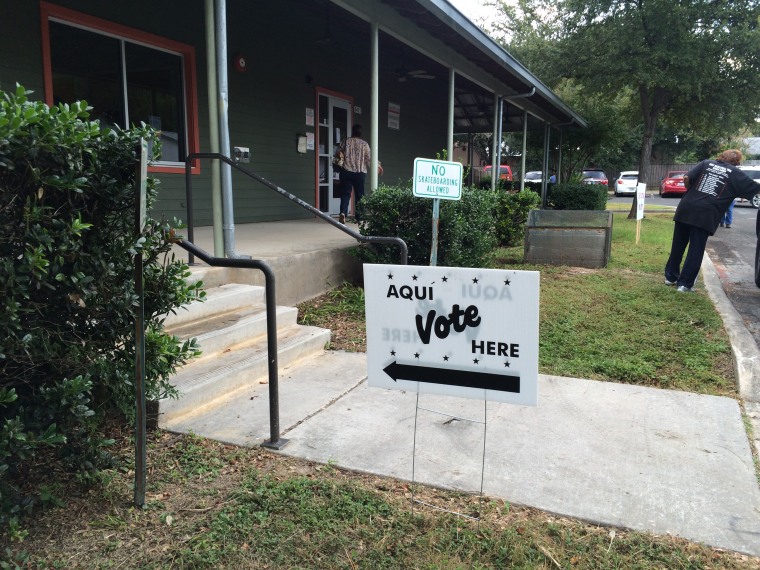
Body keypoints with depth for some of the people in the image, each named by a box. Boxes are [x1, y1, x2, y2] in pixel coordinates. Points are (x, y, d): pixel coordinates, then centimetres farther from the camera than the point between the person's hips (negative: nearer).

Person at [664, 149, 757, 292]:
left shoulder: (706, 163, 13)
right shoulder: (736, 173, 7)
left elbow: (687, 178, 3)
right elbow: (754, 189, 1)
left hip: (686, 209, 3)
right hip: (706, 215, -3)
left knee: (678, 246, 16)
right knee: (696, 250, 4)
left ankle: (671, 276, 26)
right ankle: (685, 283, 4)